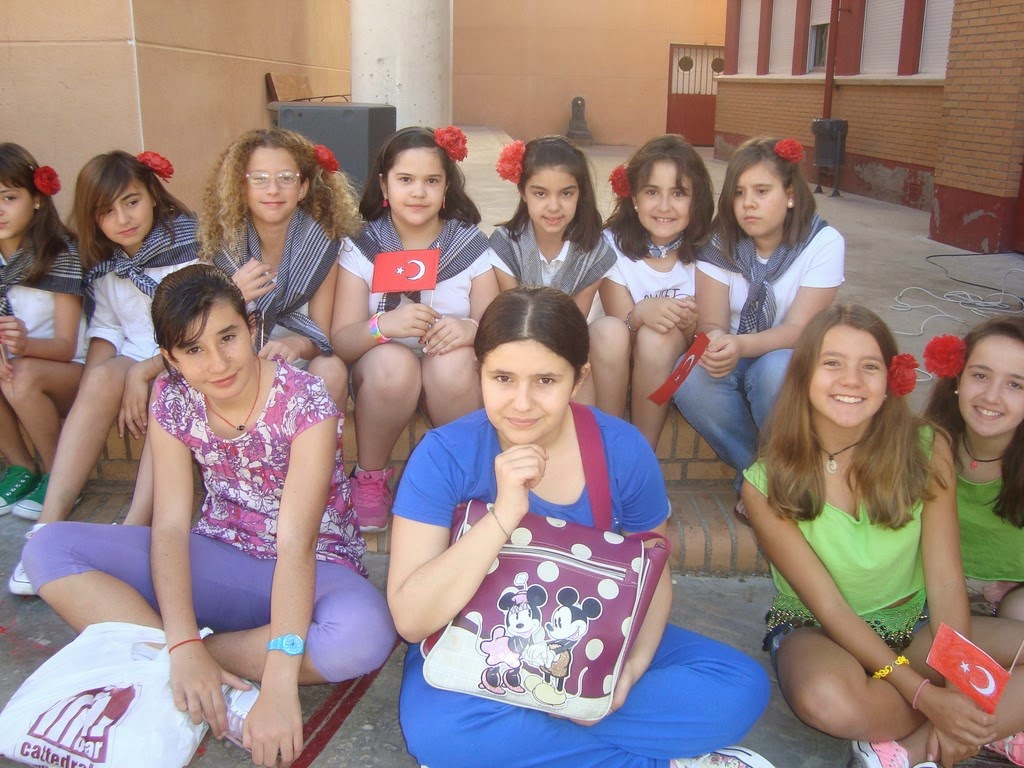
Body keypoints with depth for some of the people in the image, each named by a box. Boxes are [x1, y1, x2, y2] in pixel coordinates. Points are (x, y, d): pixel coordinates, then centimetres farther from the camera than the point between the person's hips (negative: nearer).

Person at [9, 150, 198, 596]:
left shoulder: (190, 244, -9)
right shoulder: (103, 264, 9)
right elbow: (105, 330, 5)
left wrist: (142, 373, -23)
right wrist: (98, 389, -15)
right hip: (134, 363, 5)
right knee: (101, 379, -27)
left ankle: (134, 529, -41)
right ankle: (48, 526, -31)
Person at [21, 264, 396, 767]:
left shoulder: (304, 401, -21)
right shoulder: (173, 399, -8)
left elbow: (296, 543, -29)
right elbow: (170, 525, -14)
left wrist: (279, 683, -37)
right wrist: (183, 643, -29)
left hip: (313, 569, -3)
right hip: (218, 561, 4)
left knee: (365, 634, -39)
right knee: (48, 550, -13)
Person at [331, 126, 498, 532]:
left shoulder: (471, 246, -3)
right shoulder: (361, 249, -4)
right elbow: (341, 340, -12)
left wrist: (470, 329, -33)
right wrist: (382, 325, -35)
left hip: (455, 377, 0)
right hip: (381, 375, 0)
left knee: (453, 362, -33)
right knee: (392, 361, -34)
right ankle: (369, 479, -8)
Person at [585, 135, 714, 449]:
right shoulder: (614, 244, -9)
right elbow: (619, 333, -11)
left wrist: (691, 324, -31)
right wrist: (640, 314, -35)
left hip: (679, 370, 0)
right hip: (616, 369, 0)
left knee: (657, 338, -32)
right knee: (607, 329, -31)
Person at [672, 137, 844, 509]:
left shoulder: (824, 243, -13)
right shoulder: (720, 241, -6)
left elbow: (799, 330, -21)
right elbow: (710, 322, -12)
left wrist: (741, 345, -42)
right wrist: (717, 342, -39)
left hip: (790, 360, -1)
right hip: (733, 359, 2)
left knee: (776, 369, -37)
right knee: (691, 377, -32)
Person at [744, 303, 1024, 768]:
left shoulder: (927, 450, -11)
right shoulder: (767, 485, -19)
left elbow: (945, 582, -13)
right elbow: (829, 607, -17)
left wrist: (957, 689, -23)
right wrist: (923, 694, -24)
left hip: (915, 624, 3)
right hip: (814, 630, -2)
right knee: (828, 699, -37)